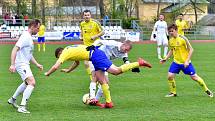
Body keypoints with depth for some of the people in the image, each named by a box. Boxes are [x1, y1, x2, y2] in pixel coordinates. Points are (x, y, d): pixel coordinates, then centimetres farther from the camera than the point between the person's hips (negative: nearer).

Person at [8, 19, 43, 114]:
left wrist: (37, 64, 18)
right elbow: (15, 49, -25)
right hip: (21, 64, -11)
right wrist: (12, 65, -32)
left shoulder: (29, 38, 15)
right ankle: (22, 107, -26)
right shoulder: (25, 37, -17)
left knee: (27, 83, 30)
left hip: (25, 64, 11)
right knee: (32, 83, -23)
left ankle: (13, 99, 44)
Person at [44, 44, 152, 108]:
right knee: (102, 81, 7)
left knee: (116, 71, -18)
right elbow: (77, 63, 42)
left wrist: (47, 73, 9)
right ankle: (108, 102, 7)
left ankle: (139, 63, -20)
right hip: (96, 55, 9)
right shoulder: (70, 50, 27)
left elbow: (56, 66, -6)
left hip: (95, 55, -9)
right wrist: (68, 70, 41)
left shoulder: (65, 53, 0)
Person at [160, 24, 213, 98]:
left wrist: (187, 61, -19)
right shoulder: (171, 40, 1)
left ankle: (207, 90, 16)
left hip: (185, 63, -5)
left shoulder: (183, 39, -17)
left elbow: (191, 49, -13)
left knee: (194, 77, -1)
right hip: (176, 62, 5)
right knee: (170, 76, -9)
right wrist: (165, 59, 7)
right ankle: (173, 93, 9)